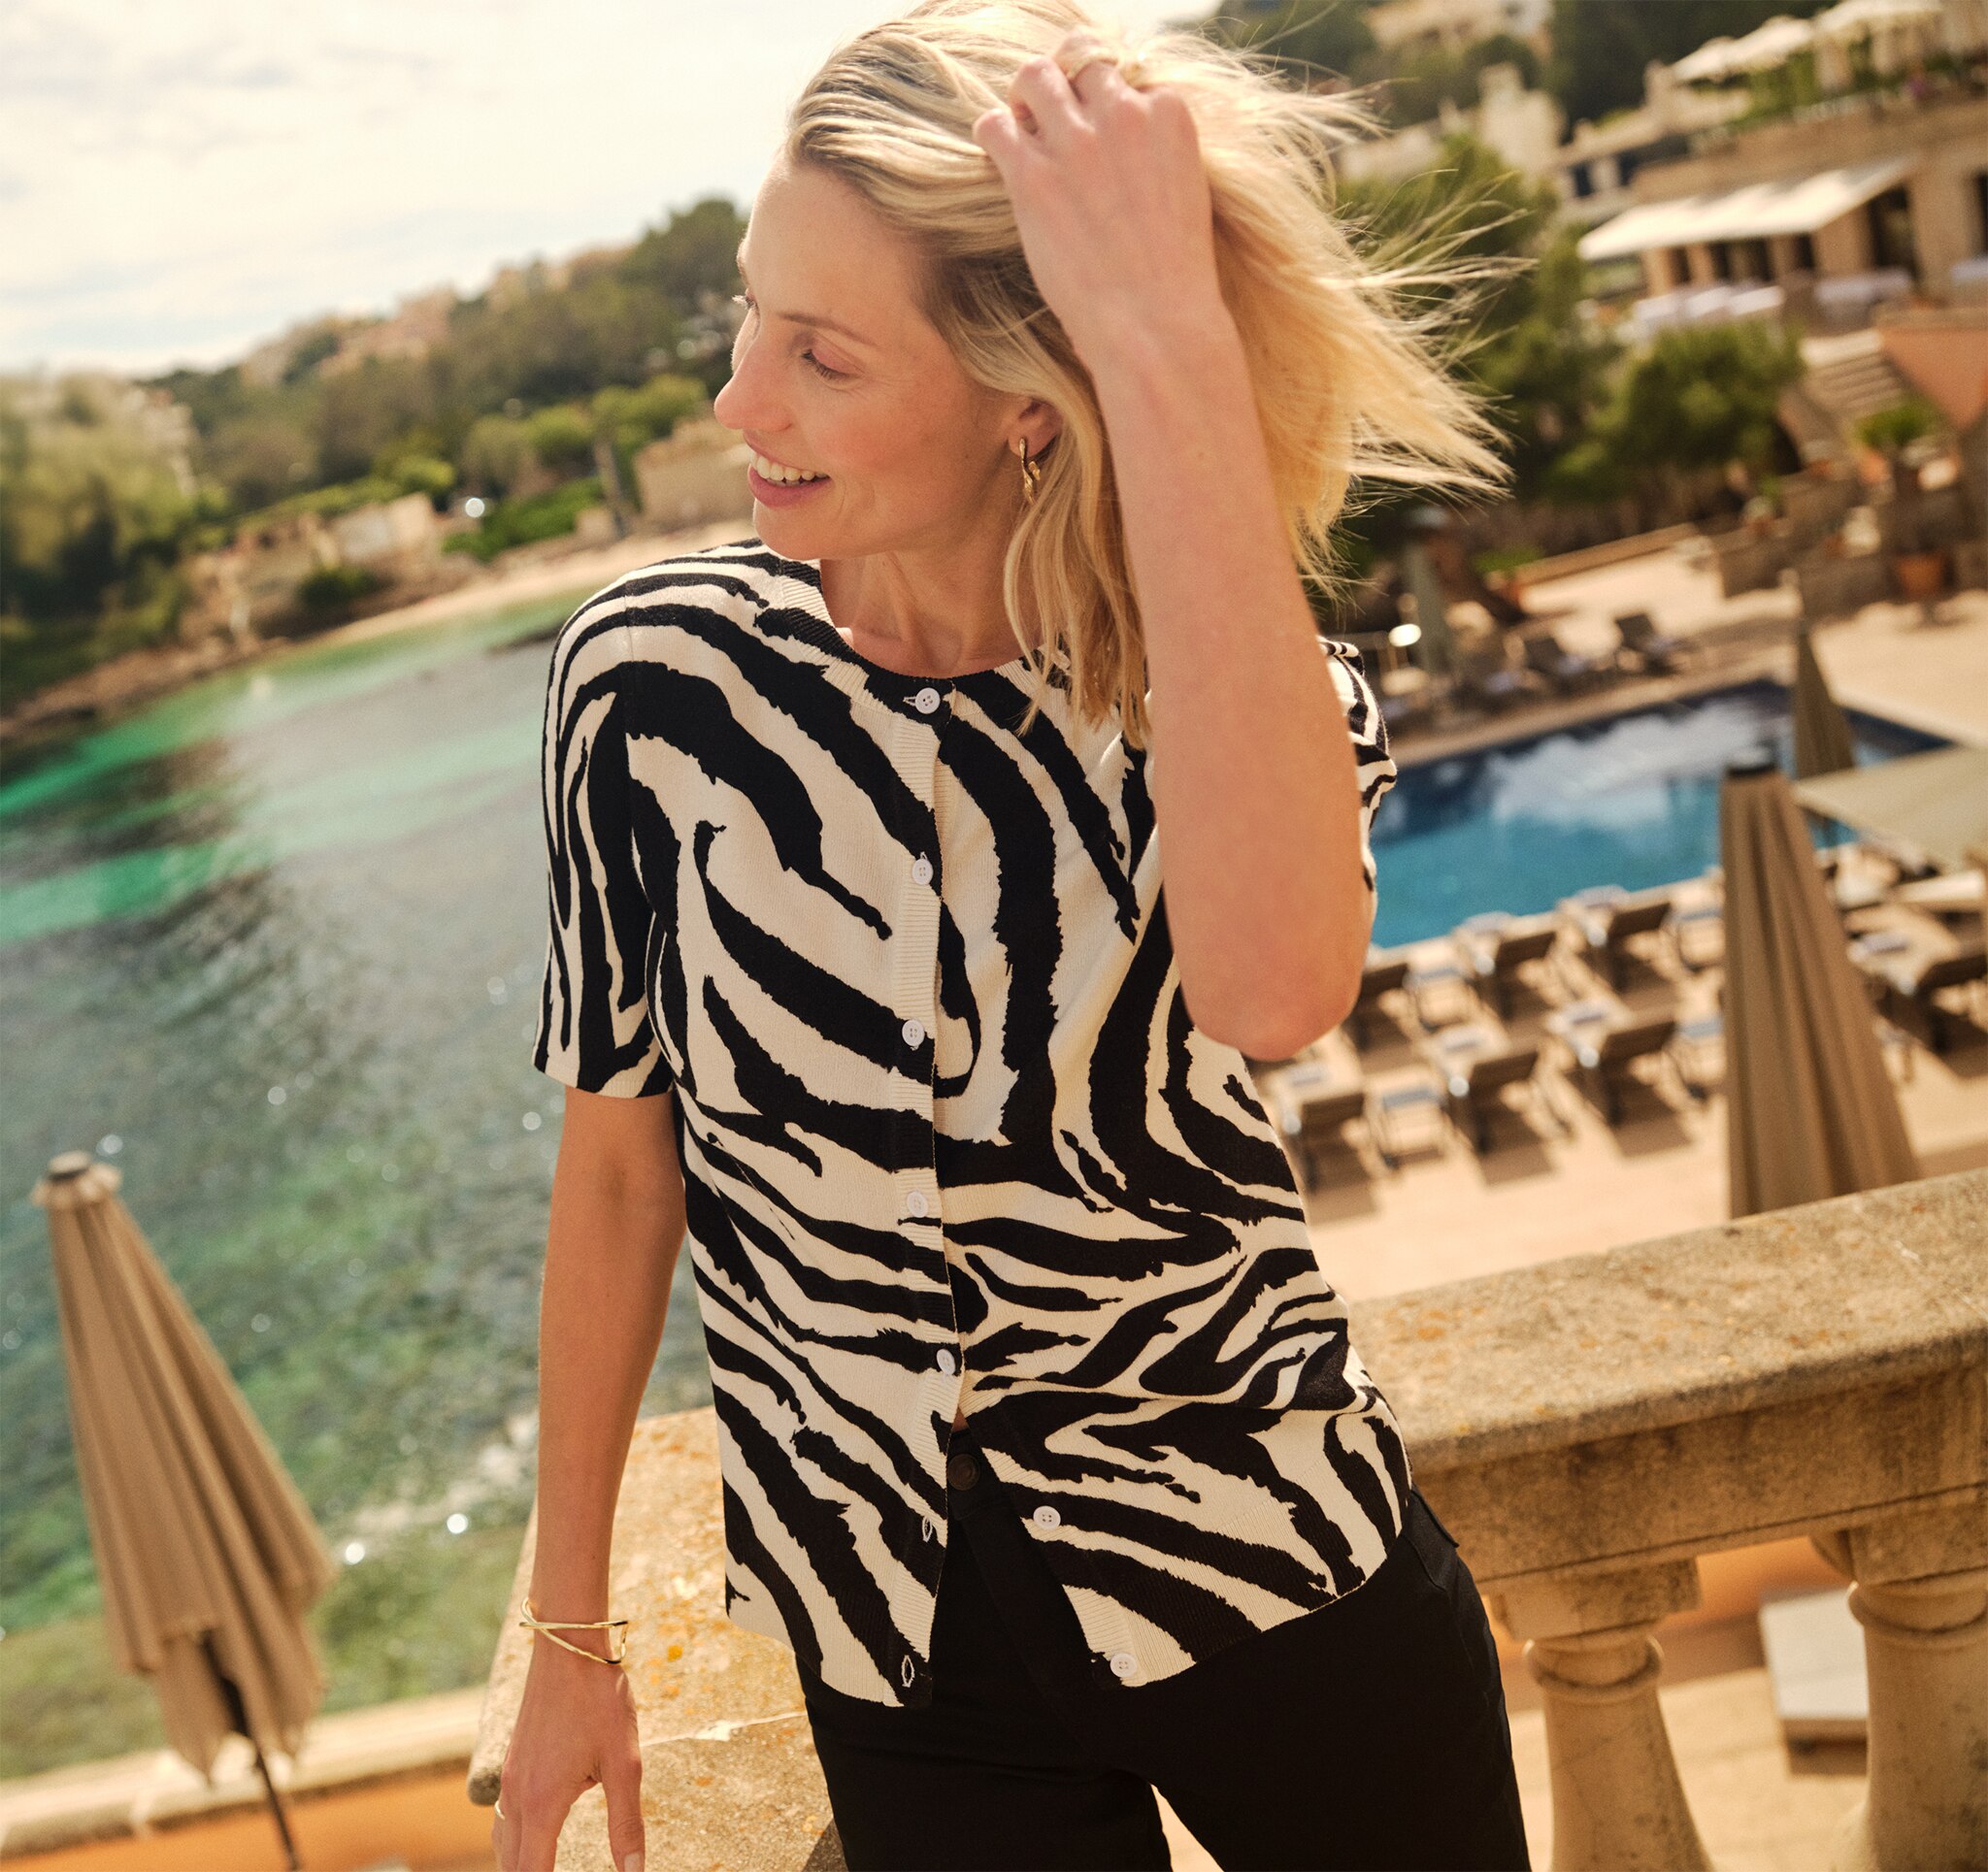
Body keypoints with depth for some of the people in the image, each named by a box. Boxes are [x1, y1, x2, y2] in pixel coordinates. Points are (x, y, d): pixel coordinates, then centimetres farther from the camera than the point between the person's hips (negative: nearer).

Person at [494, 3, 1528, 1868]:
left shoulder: (1246, 684, -15)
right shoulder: (655, 677, -12)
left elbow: (1273, 981, -40)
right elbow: (620, 1169, -1)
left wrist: (1173, 345, -38)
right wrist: (567, 1635, 6)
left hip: (1289, 1605, 0)